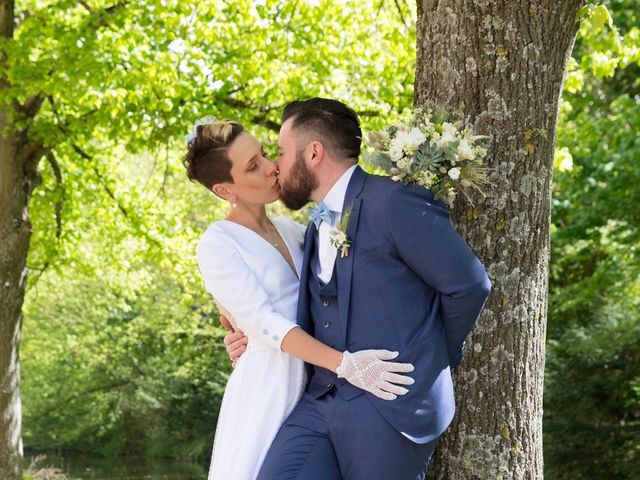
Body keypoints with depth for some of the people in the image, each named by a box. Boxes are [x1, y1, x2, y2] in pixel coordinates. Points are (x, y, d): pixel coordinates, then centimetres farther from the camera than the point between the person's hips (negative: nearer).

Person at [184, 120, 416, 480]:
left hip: (313, 386, 6)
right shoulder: (218, 245, -10)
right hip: (266, 386, -6)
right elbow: (263, 322, -18)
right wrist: (344, 365, -27)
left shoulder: (289, 230, 11)